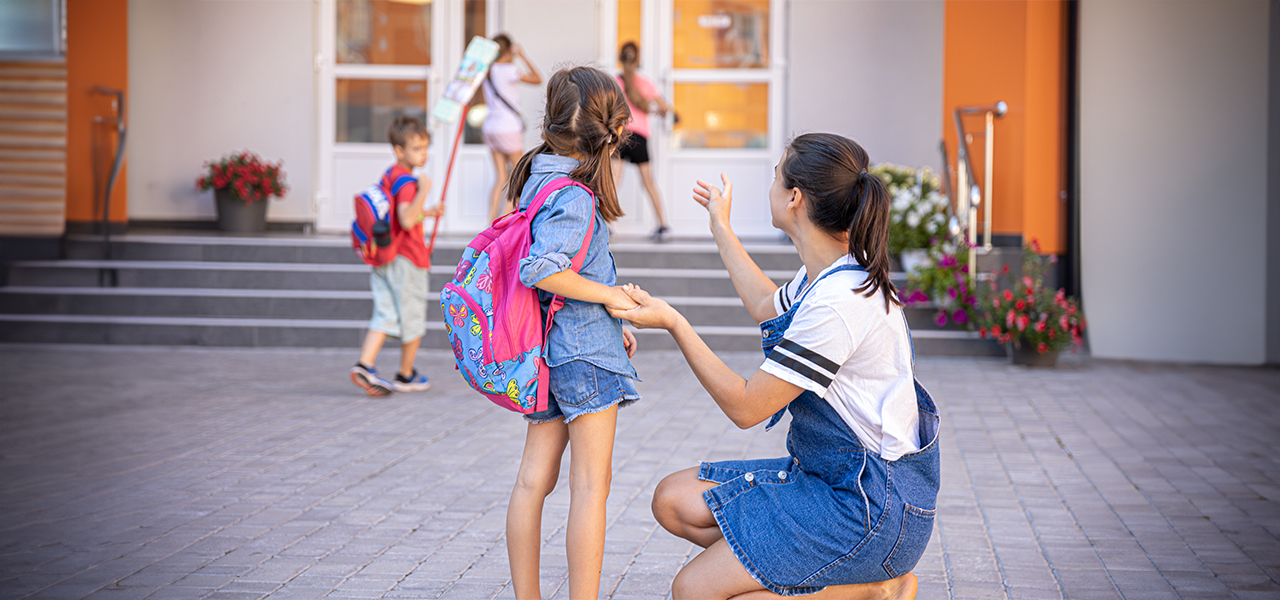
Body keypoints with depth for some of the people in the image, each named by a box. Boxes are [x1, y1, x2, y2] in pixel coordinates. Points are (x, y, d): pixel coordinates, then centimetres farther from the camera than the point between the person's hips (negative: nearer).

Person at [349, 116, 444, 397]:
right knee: (412, 317, 7)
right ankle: (406, 375, 18)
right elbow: (407, 221, -30)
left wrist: (427, 212, 28)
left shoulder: (390, 176, 14)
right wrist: (423, 191, -34)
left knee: (385, 314, 4)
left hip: (384, 258, 8)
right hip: (406, 260, -8)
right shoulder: (406, 181, -17)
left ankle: (364, 365, -12)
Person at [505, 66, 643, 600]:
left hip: (547, 352, 9)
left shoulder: (537, 178, 12)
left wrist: (609, 322, 18)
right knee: (592, 484, -4)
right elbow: (540, 270, -29)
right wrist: (610, 296, -16)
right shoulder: (574, 195, -17)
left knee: (534, 480, 9)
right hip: (583, 350, -9)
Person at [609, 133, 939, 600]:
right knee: (674, 501, 6)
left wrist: (674, 323, -16)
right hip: (830, 475, 10)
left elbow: (745, 407, -20)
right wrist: (721, 229, 40)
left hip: (872, 504, -10)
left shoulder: (839, 302, -26)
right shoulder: (827, 273, 5)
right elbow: (769, 308, 30)